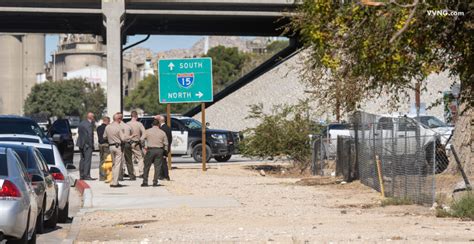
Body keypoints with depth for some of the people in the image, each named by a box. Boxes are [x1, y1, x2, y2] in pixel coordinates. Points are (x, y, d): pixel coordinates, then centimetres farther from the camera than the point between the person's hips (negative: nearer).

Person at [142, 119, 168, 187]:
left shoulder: (148, 131, 1)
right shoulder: (162, 132, 5)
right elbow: (166, 143, 7)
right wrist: (164, 151, 18)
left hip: (150, 150, -1)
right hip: (159, 150, 1)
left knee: (147, 166, 7)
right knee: (157, 167, 5)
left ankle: (145, 182, 5)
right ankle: (155, 182, 3)